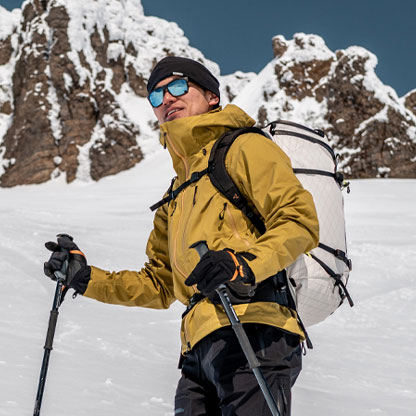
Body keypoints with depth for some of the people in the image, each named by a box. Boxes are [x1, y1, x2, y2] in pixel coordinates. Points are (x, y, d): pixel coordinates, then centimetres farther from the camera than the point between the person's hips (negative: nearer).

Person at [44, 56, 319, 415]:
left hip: (252, 334, -7)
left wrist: (247, 264, -22)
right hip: (199, 352, 7)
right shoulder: (175, 198, 32)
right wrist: (87, 279, 21)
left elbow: (300, 219, -5)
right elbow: (160, 286, 33)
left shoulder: (245, 148, 9)